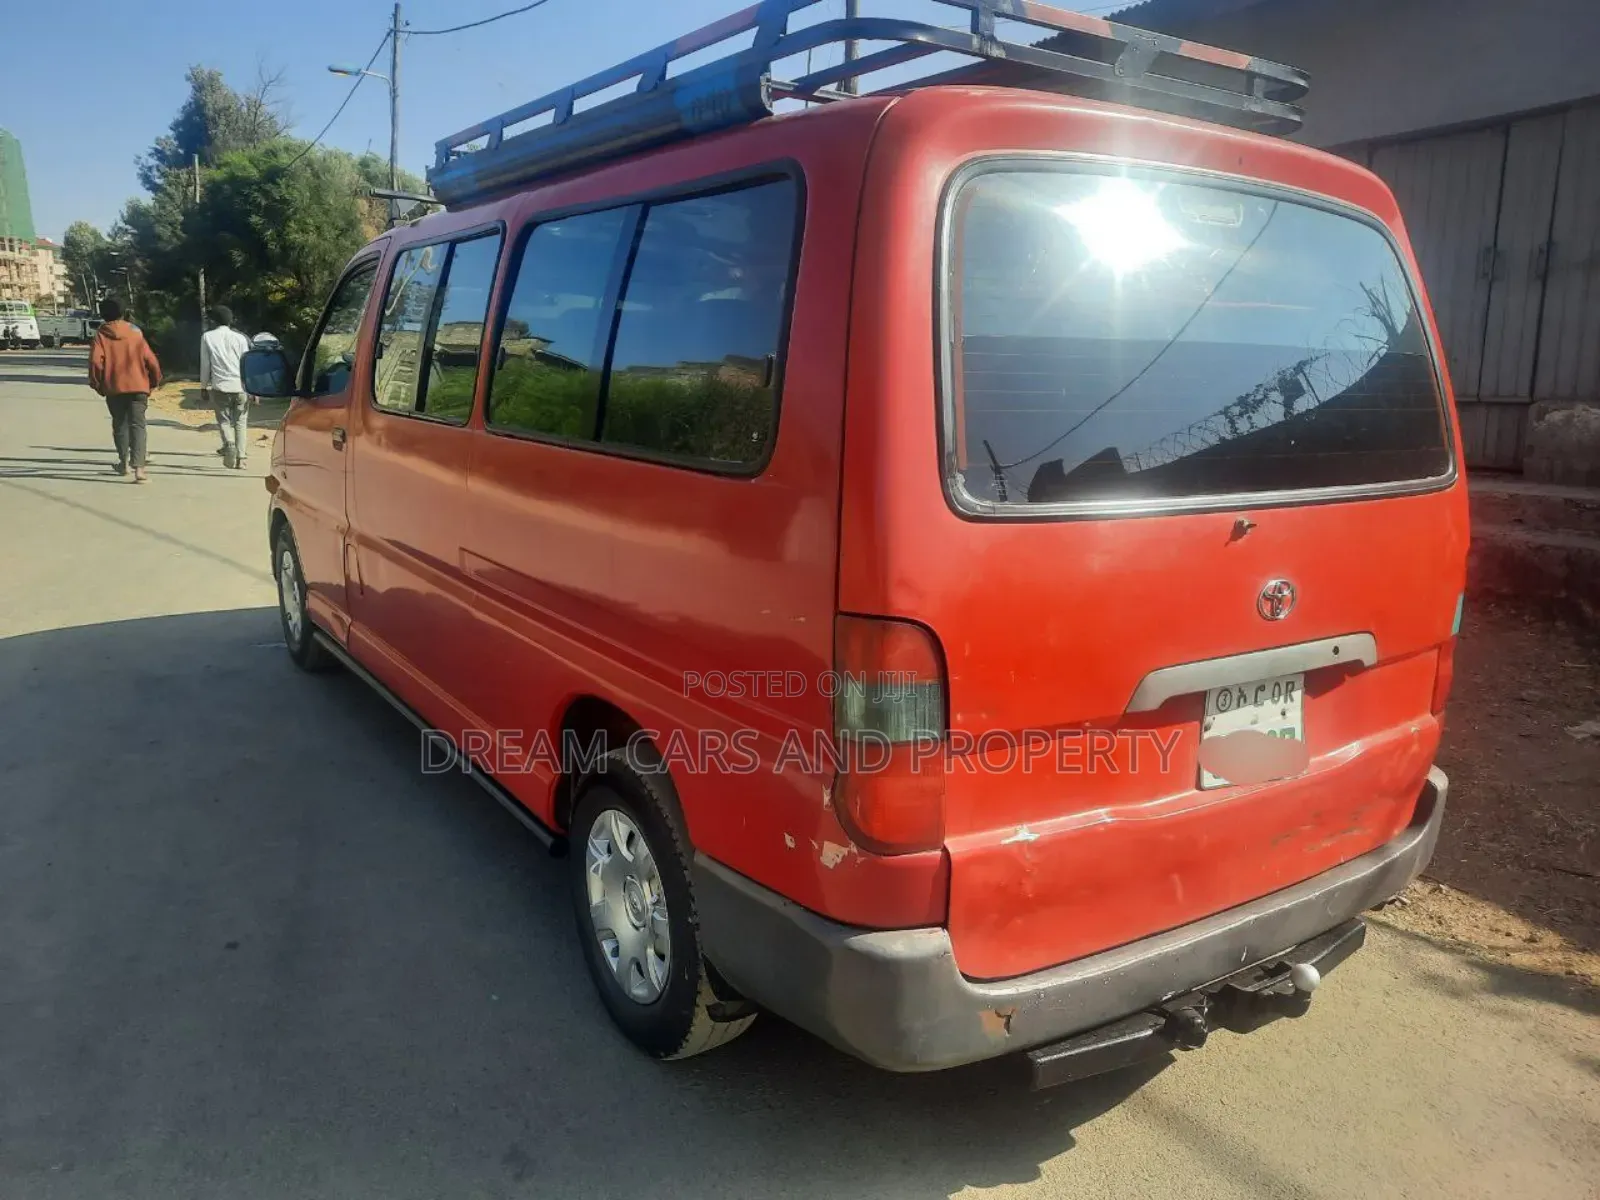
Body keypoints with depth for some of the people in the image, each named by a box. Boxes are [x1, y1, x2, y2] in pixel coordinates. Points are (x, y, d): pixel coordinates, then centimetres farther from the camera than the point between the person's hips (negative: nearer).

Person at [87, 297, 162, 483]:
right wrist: (154, 382, 15)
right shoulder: (135, 333, 5)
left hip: (113, 388, 0)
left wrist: (97, 384, 3)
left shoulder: (101, 335, 0)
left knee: (119, 424, 18)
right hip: (138, 386, 0)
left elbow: (95, 361, -11)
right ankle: (138, 466, -21)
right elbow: (150, 360, 1)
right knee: (137, 425, -5)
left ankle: (124, 462, 27)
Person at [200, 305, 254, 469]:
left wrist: (204, 385, 16)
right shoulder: (240, 337, 6)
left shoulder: (208, 337, 5)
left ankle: (229, 444, -19)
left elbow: (205, 364, 6)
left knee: (224, 420, 10)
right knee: (241, 422, 9)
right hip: (241, 386, 1)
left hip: (220, 386, -1)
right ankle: (241, 457, -1)